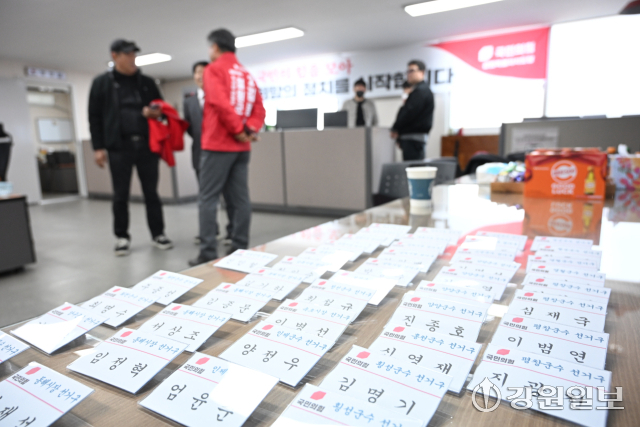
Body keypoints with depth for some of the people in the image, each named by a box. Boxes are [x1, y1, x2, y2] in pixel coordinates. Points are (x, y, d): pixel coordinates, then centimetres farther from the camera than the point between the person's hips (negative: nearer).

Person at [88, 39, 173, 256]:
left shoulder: (147, 82, 12)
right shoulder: (102, 83, 6)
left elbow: (161, 108, 17)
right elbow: (95, 117, 4)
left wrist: (155, 112, -7)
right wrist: (98, 147, -4)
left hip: (147, 145, 2)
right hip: (119, 146, -1)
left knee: (151, 192, 5)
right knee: (121, 195, 3)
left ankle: (158, 233, 15)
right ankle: (122, 237, 16)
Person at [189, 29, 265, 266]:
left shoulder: (214, 69, -2)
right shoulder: (246, 75, 19)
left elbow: (220, 103, -18)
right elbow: (259, 109, 11)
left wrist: (238, 130, -11)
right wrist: (251, 129, -3)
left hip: (218, 144, -6)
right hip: (241, 147, 7)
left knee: (208, 199, -3)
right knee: (240, 199, 6)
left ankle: (208, 253, -5)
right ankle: (240, 250, 10)